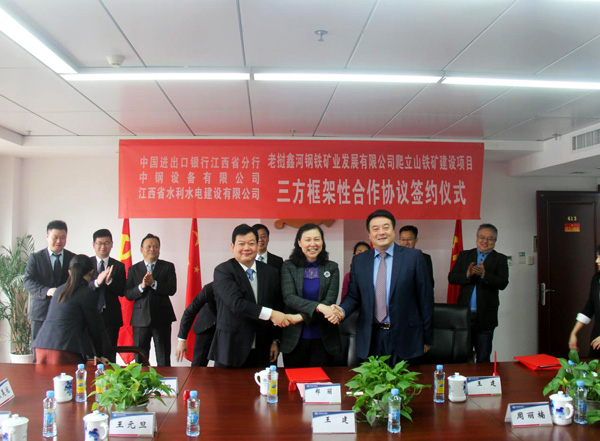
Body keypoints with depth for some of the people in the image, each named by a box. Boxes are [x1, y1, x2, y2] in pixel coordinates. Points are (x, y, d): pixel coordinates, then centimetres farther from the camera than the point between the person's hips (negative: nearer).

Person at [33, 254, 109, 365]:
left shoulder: (59, 290, 18)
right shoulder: (88, 293, -2)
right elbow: (93, 327, 3)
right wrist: (100, 355, 14)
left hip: (41, 345, 7)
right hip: (65, 349, -7)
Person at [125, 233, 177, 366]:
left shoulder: (168, 267, 4)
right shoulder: (134, 269, 8)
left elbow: (172, 289, -8)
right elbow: (128, 294, 0)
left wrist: (154, 284, -19)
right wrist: (141, 287, -17)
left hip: (162, 317, -1)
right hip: (140, 319, 1)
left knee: (164, 359, 3)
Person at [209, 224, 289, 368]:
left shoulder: (271, 272, 7)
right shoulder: (222, 271, -7)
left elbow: (277, 307, 12)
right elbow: (236, 303, -21)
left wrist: (275, 341, 8)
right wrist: (270, 314, -25)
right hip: (231, 349, -3)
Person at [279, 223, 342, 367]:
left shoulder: (332, 268, 5)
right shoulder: (288, 267, 1)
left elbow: (330, 301, -5)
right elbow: (289, 297, -11)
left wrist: (301, 317, -15)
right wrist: (318, 306, -25)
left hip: (324, 339, 1)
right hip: (294, 339, -1)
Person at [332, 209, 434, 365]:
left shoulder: (414, 257, -3)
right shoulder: (359, 261, 5)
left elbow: (425, 297, -1)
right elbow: (353, 296, 10)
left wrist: (427, 338, 1)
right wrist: (342, 310, -12)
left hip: (405, 336, -2)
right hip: (371, 339, 2)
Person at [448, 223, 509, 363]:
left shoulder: (500, 259, 4)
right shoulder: (464, 255, 10)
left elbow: (503, 283, -9)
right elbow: (451, 278, 2)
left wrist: (484, 274, -24)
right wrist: (467, 275, -17)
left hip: (485, 317, -2)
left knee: (483, 359, 7)